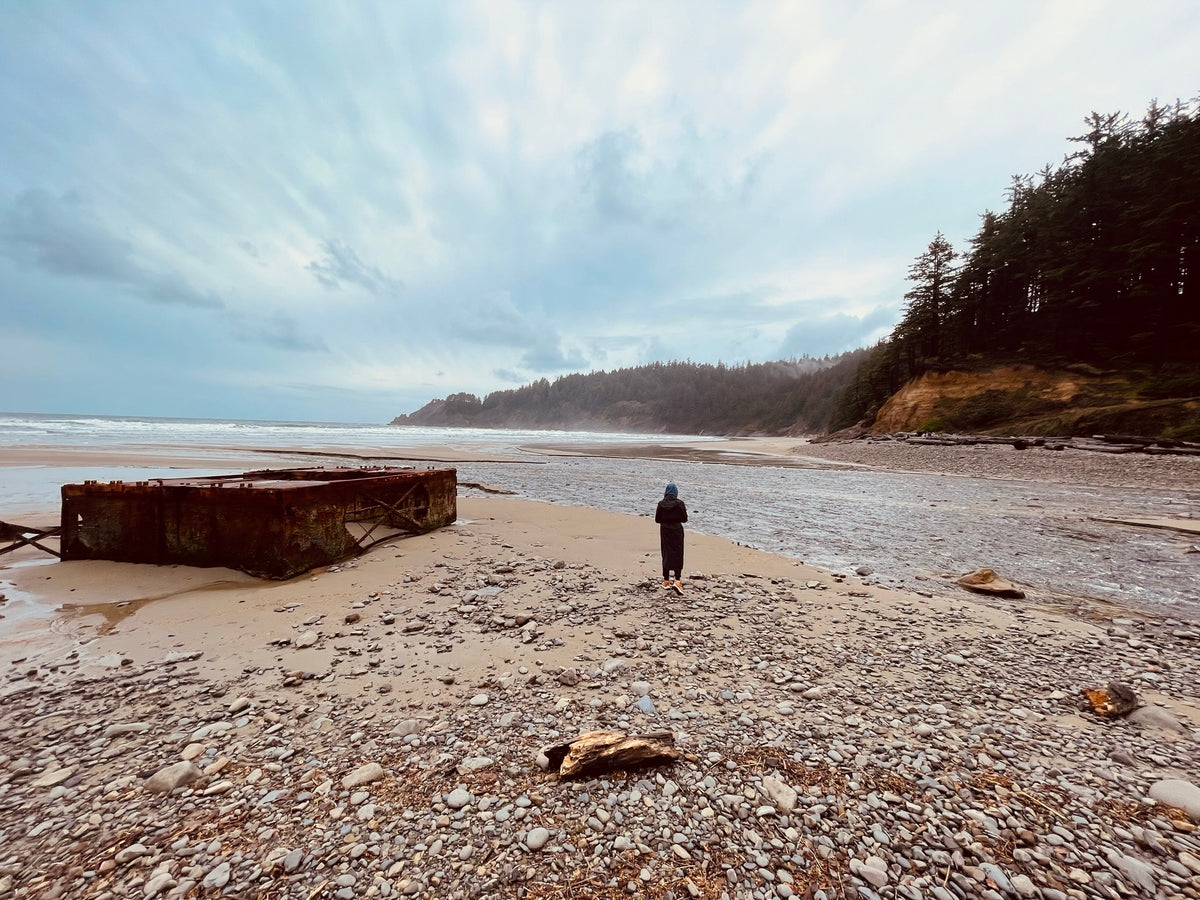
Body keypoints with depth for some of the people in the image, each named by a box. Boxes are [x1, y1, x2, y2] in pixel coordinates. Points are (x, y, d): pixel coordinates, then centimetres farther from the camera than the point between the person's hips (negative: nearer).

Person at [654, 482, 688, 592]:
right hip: (677, 530, -2)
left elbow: (657, 519, 0)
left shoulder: (661, 504, -5)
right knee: (677, 555, 2)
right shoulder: (679, 503, -10)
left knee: (666, 554, 12)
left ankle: (666, 581, 18)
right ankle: (677, 580, -10)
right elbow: (684, 519, -4)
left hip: (665, 531, 2)